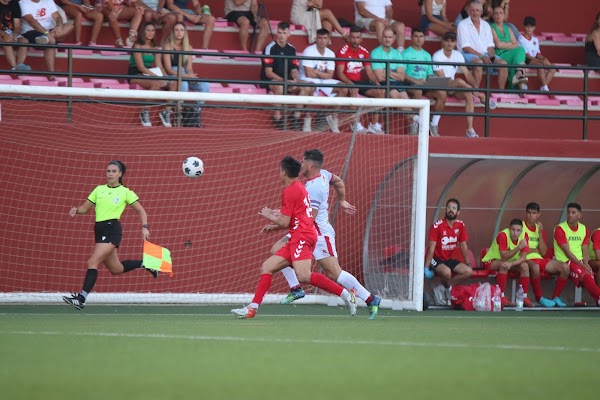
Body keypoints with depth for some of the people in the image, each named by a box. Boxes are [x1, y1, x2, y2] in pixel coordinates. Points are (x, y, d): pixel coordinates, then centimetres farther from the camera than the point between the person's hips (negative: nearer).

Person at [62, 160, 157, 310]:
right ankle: (144, 264, 38)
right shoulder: (99, 190, 12)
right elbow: (85, 207, 14)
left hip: (112, 230, -6)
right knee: (116, 269, 14)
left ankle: (81, 298, -22)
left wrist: (144, 228, -8)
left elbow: (141, 211, 6)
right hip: (99, 230, 6)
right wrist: (76, 210, -8)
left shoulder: (125, 192, 1)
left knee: (92, 262, -19)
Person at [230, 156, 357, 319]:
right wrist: (277, 215, 26)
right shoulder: (299, 187, 21)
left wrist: (269, 215, 7)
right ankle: (252, 308, 2)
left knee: (304, 276, -27)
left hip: (302, 237, -11)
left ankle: (345, 294, -24)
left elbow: (285, 223, -10)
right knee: (267, 267, 7)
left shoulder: (289, 191, -8)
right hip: (297, 240, 11)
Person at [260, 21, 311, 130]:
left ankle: (296, 117, -12)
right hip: (269, 81, -6)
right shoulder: (270, 48, -11)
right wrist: (284, 80, -26)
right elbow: (268, 72, -15)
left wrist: (296, 79, -16)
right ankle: (277, 117, -26)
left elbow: (294, 70, 9)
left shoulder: (291, 49, 8)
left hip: (287, 81, 6)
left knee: (306, 88, -16)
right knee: (280, 87, -40)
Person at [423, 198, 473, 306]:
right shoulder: (437, 225, -17)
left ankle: (446, 287, -2)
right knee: (447, 271, -36)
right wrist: (426, 268, -22)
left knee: (468, 271, -13)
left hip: (449, 259, 6)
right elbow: (431, 248, -19)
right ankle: (448, 289, -3)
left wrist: (468, 264, 7)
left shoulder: (460, 225, 0)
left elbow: (463, 246, 10)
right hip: (436, 259, -6)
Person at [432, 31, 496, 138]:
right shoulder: (437, 56, -10)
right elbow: (442, 78, -17)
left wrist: (475, 86, -14)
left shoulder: (458, 55, 8)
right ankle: (481, 96, -18)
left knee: (469, 95, -24)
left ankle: (470, 129, -27)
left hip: (453, 88, 5)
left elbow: (467, 73, 5)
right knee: (459, 81, -35)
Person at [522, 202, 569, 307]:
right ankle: (539, 298, -22)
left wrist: (540, 234, -4)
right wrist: (535, 250, -2)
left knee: (564, 268, -14)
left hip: (540, 259, 6)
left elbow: (543, 253, 4)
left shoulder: (540, 229, 15)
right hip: (526, 260, -6)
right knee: (535, 267, -42)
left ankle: (556, 297, -2)